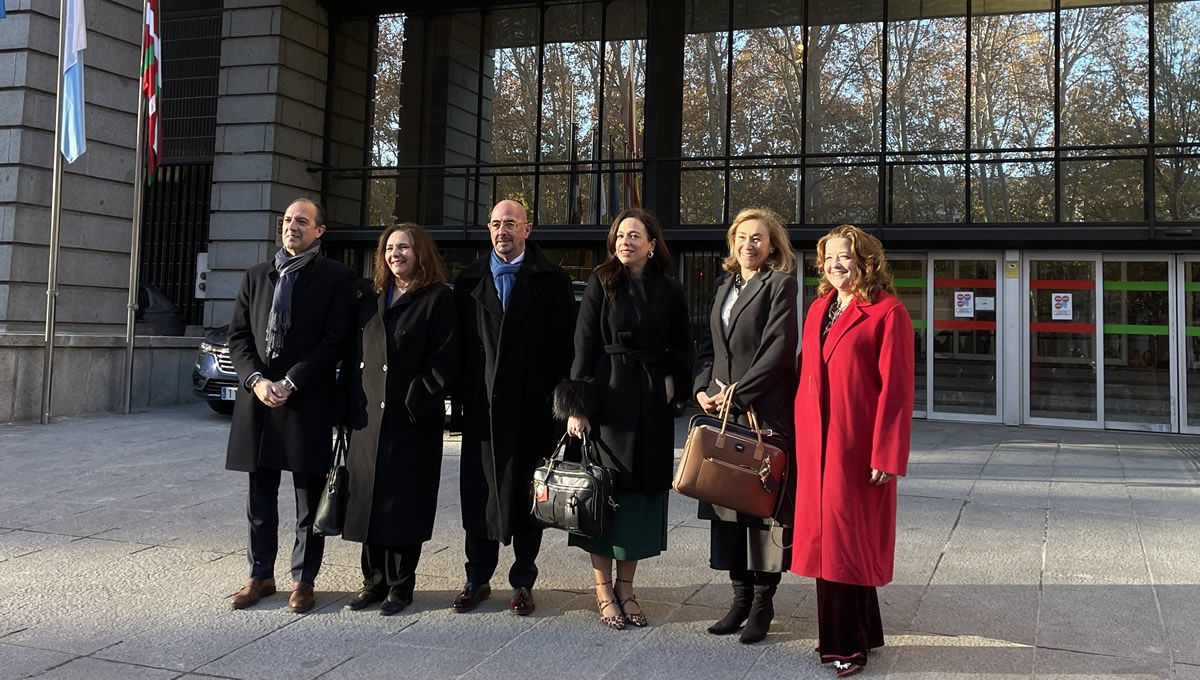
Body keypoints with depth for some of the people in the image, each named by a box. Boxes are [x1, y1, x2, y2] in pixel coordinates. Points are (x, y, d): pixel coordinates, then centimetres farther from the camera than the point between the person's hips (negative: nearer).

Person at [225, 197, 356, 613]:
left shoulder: (337, 278, 0)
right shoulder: (256, 276, 14)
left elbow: (335, 341, -8)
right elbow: (238, 335, 9)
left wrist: (289, 383, -14)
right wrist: (256, 380, -7)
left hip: (308, 402, -4)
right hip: (258, 397, 4)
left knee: (309, 498, 4)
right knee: (260, 497, 11)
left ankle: (303, 580, 14)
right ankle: (261, 575, 23)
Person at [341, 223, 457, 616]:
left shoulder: (438, 299, -1)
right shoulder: (371, 301, 17)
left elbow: (445, 359, -9)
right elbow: (356, 358, 16)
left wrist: (417, 402, -15)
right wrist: (353, 406, 5)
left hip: (414, 420, -5)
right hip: (369, 418, 6)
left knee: (405, 503, 0)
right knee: (368, 498, 8)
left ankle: (400, 584, 11)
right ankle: (375, 580, 20)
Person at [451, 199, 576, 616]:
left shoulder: (551, 280, 2)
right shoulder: (469, 281, 11)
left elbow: (565, 343, -1)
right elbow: (459, 342, 8)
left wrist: (557, 396, -9)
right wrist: (459, 398, 2)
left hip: (531, 407, -2)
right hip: (481, 405, 3)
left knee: (525, 493, 6)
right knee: (477, 491, 7)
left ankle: (523, 581, 17)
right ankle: (478, 578, 20)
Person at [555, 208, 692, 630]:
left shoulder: (668, 290, 7)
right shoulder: (601, 284, 0)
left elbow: (681, 348, 15)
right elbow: (584, 345, -5)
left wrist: (672, 381, -4)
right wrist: (577, 406, -11)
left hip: (652, 403, 3)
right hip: (607, 397, -3)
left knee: (642, 490, 6)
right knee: (604, 489, 1)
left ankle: (626, 586, 18)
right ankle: (603, 588, 13)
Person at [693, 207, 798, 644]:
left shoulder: (780, 284, -3)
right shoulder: (726, 286, 18)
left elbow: (780, 349, -13)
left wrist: (737, 393, -14)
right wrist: (702, 388, 1)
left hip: (765, 411, -7)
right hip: (723, 410, 7)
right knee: (727, 502, 9)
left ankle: (762, 604, 10)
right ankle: (741, 596, 21)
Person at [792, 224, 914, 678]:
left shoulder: (886, 312, -8)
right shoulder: (818, 309, 13)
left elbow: (896, 388, -12)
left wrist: (886, 454, -16)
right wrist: (801, 435, 8)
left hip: (857, 445, -6)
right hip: (816, 441, 7)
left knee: (848, 538, 0)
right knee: (824, 536, 11)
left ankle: (848, 642, 15)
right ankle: (842, 635, 26)